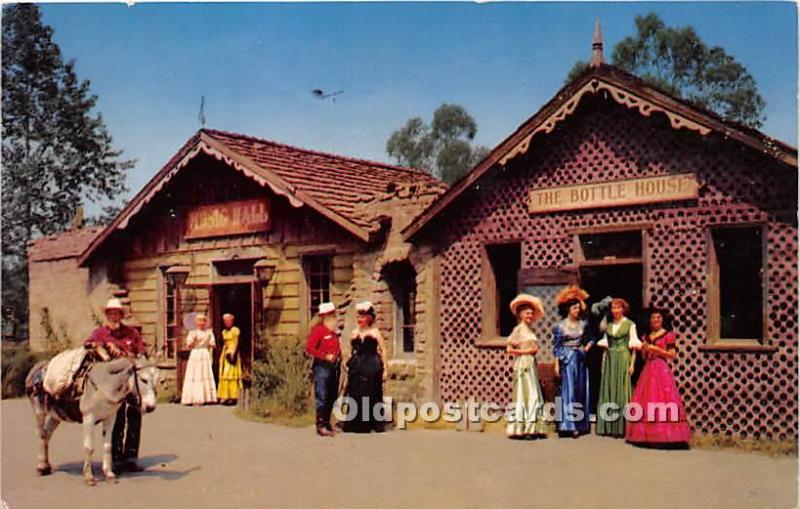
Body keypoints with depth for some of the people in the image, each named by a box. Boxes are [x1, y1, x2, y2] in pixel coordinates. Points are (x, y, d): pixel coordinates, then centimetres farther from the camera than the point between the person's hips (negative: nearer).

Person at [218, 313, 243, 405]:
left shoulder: (235, 330, -6)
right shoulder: (224, 331, 16)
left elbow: (236, 343, -11)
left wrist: (233, 353, -20)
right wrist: (221, 355, 14)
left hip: (232, 353, -7)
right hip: (225, 353, 8)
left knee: (232, 373, -8)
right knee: (224, 374, 5)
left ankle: (233, 397, -6)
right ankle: (225, 396, 9)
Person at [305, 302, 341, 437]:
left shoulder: (333, 331, 17)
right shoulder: (318, 330, -7)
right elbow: (309, 348, -15)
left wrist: (338, 357, 9)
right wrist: (325, 356, -17)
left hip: (334, 366, 8)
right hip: (322, 366, -8)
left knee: (332, 398, 11)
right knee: (322, 397, -8)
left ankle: (326, 423, 20)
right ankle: (320, 426, -5)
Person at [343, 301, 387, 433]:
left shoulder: (375, 332, 1)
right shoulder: (354, 333, 10)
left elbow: (383, 350, 1)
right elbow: (351, 351, 15)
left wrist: (384, 369, -4)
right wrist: (349, 365, 7)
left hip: (372, 367, -3)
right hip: (357, 368, 3)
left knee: (373, 395, 0)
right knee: (356, 396, 2)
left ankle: (376, 424, 10)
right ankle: (357, 425, 11)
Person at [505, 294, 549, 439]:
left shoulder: (530, 330, 16)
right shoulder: (518, 329, -5)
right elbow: (509, 349, -11)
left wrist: (534, 350, 2)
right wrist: (525, 351, -12)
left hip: (531, 364, 8)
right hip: (522, 365, -8)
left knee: (533, 395, 5)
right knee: (523, 394, -7)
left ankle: (532, 429, 8)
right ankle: (522, 429, -5)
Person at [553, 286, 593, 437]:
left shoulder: (583, 324, 6)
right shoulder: (560, 326, -4)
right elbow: (557, 347, -3)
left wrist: (587, 347, 1)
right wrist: (557, 364, -7)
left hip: (580, 360, 4)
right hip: (567, 360, -4)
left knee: (581, 390, 5)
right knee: (569, 390, -6)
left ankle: (580, 424, 12)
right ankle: (570, 425, -5)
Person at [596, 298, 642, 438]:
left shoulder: (630, 325, 1)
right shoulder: (608, 325, 13)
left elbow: (634, 346, -1)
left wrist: (632, 363, -9)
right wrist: (604, 362, 11)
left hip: (623, 359, -4)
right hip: (610, 359, 4)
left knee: (621, 390, -5)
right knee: (608, 388, 3)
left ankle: (621, 427, -2)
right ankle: (608, 427, 8)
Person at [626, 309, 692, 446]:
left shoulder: (668, 335, 0)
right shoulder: (647, 336, 17)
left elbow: (672, 355, -6)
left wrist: (656, 349, -12)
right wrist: (644, 349, -1)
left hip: (662, 370, -6)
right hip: (648, 370, 6)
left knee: (661, 400, -11)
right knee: (646, 400, 1)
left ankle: (663, 435, -10)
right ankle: (648, 435, 4)